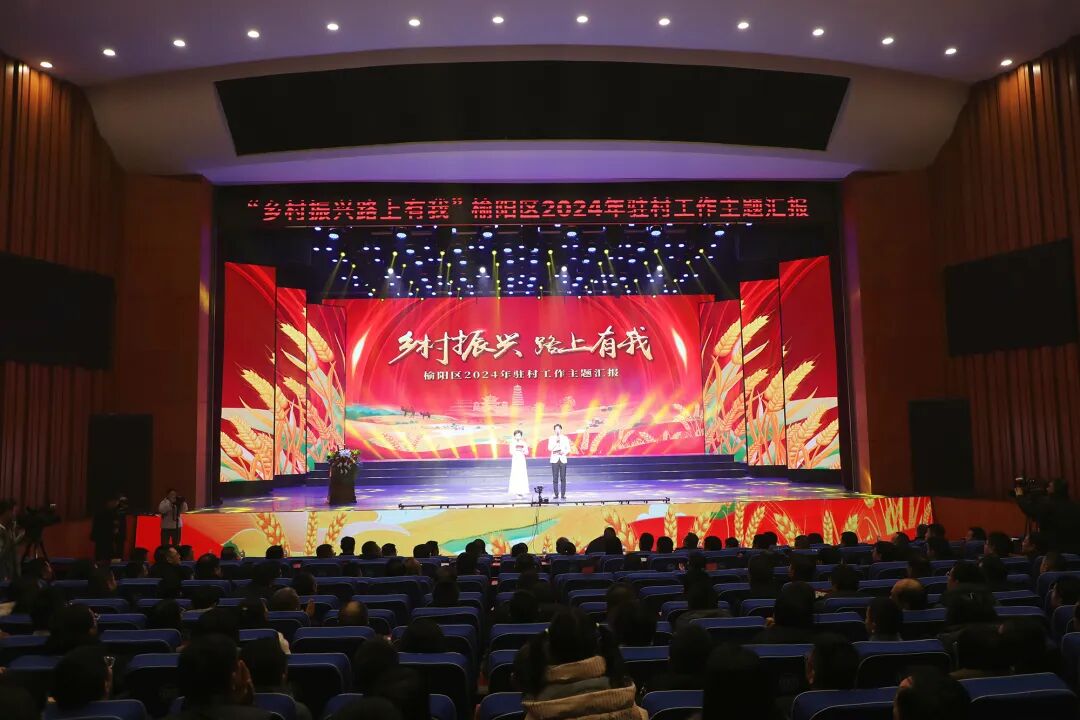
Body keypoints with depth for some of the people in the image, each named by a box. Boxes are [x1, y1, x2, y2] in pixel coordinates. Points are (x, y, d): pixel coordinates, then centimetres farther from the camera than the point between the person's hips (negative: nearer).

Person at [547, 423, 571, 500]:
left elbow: (568, 449, 9)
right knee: (555, 478, -4)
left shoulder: (565, 438, 9)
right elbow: (549, 448, -5)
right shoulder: (551, 438, 6)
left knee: (563, 478, -2)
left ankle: (563, 494, 1)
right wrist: (556, 442, -14)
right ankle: (556, 494, 1)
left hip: (563, 459, 1)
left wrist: (564, 452, -10)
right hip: (554, 459, -1)